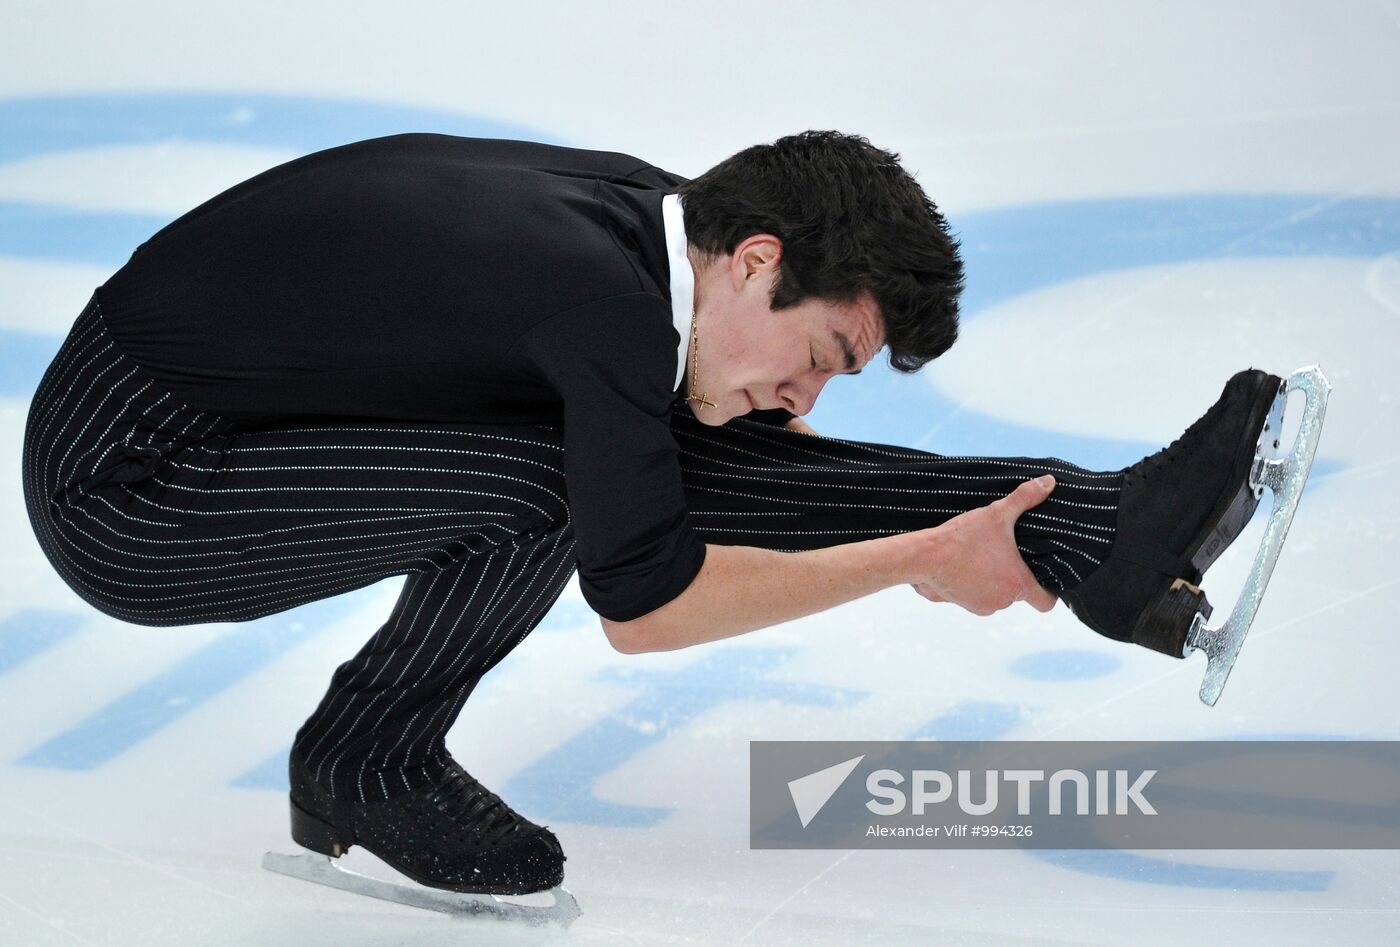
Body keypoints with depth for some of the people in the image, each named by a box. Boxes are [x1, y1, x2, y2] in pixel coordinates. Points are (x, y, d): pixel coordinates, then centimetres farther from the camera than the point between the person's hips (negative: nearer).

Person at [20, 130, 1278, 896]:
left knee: (670, 457, -3)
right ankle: (367, 765, -4)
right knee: (544, 484, -28)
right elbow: (643, 605, -20)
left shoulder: (636, 211, -1)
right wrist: (921, 558, -14)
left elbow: (742, 421, 19)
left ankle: (1095, 529, -5)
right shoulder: (597, 289, -28)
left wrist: (951, 526, 13)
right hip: (126, 494, -8)